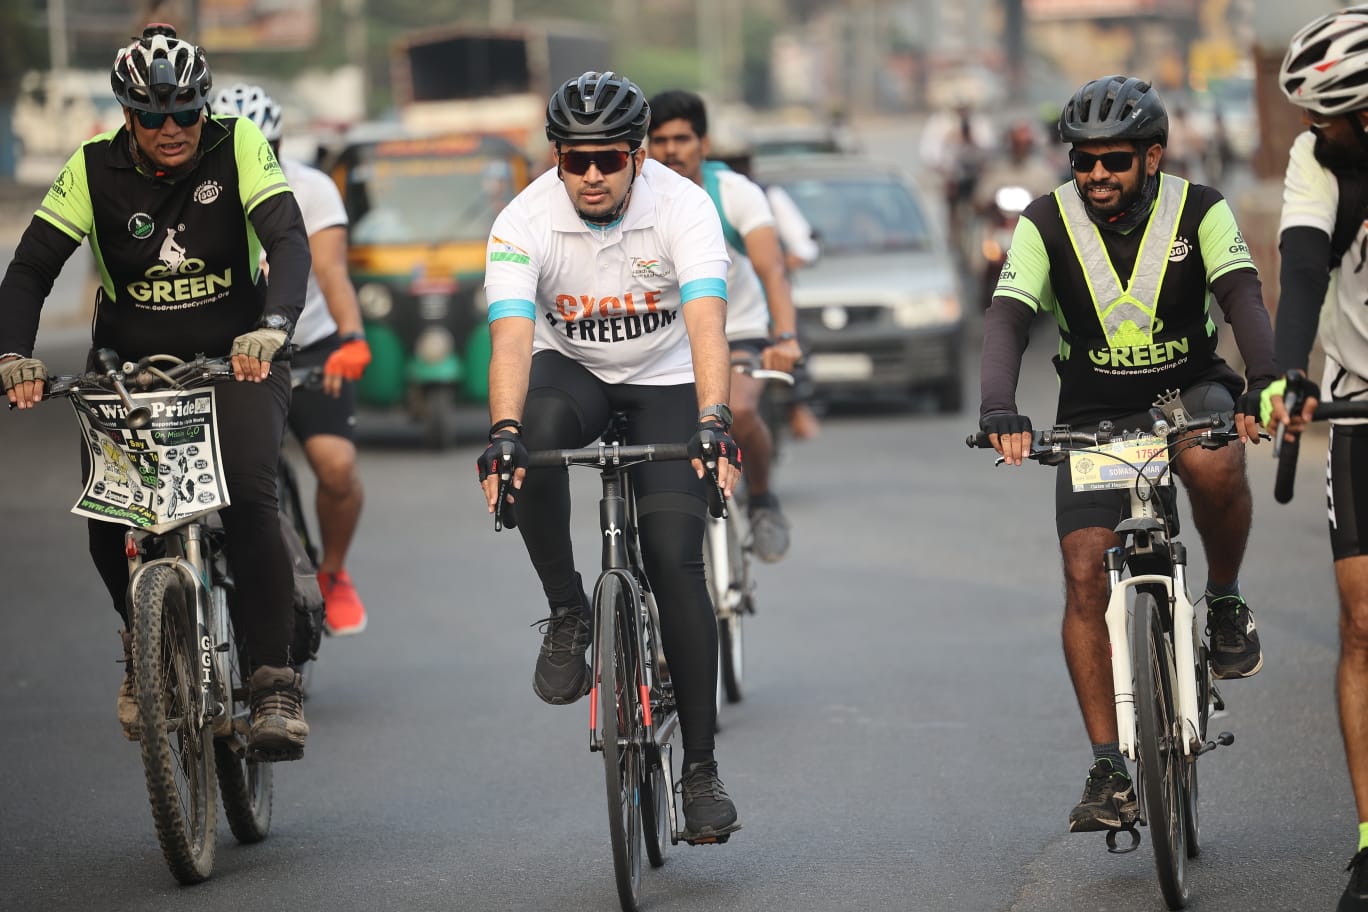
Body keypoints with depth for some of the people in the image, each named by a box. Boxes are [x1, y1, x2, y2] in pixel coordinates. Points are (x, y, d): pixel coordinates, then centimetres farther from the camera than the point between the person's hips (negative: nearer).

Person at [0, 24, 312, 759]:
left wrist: (271, 328, -44)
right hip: (132, 361, 2)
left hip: (234, 358, -2)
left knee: (248, 498, -24)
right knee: (106, 517, -12)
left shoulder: (237, 147, -15)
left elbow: (289, 241, -26)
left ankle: (276, 682, -18)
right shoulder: (95, 169, -12)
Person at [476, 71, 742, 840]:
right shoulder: (525, 221, -21)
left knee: (676, 560, -14)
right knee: (539, 431, -36)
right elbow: (512, 337, -32)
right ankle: (568, 614, -16)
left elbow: (706, 323, -35)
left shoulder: (684, 207, -23)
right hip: (572, 370, 1)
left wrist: (714, 421, -50)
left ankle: (702, 767, -7)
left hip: (666, 381, -1)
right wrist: (503, 432, -49)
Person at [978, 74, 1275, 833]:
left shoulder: (1199, 211, -11)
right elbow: (1008, 317, -21)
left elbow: (1242, 296, -24)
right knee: (1084, 576, -14)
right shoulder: (1046, 223, -11)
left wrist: (1265, 385, -43)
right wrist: (999, 410, -39)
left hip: (1190, 391, -1)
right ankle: (1109, 772, -8)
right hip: (1096, 414, 1)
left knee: (1214, 464, -37)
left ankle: (1225, 600, -7)